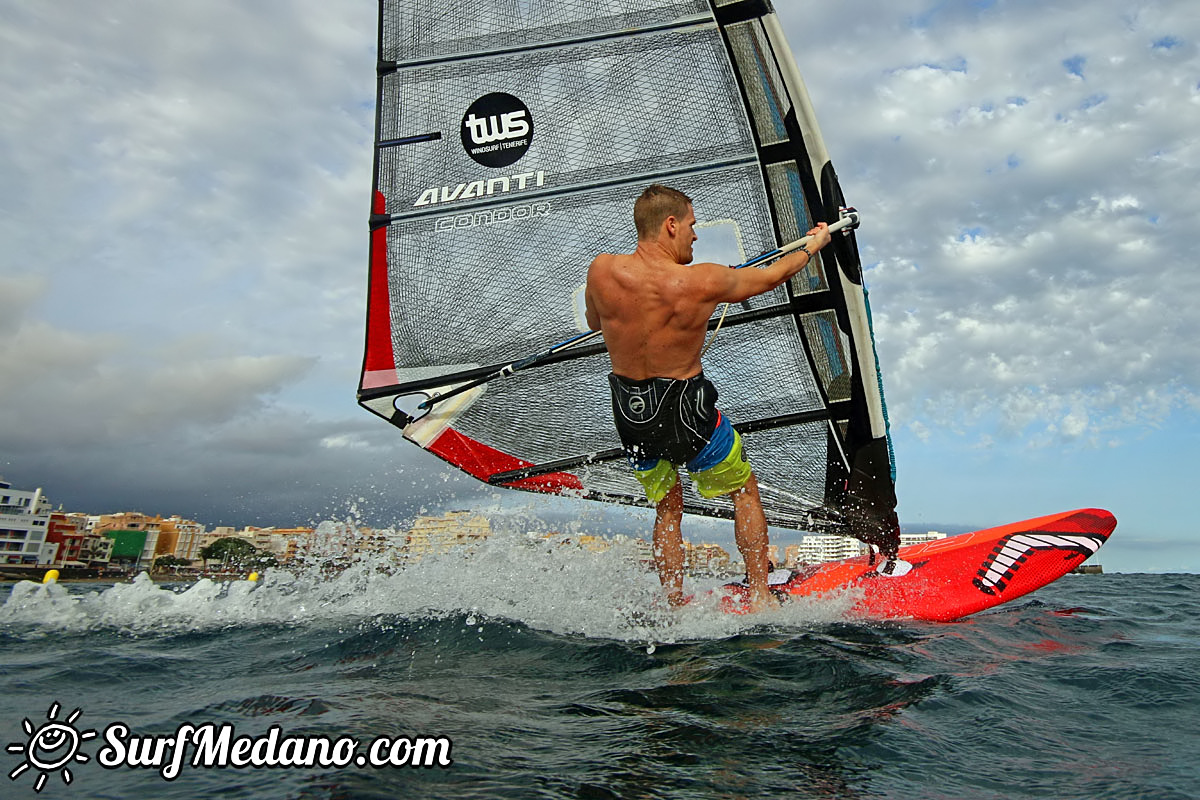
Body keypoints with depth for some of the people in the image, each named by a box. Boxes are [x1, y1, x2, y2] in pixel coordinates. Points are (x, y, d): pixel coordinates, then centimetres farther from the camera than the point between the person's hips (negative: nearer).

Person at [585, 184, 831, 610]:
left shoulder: (603, 271, -12)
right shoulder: (702, 281, -18)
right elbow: (771, 275, 1)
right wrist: (814, 243, 20)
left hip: (629, 414, 4)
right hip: (687, 412, -4)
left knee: (667, 508, 25)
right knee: (745, 489, 21)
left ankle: (676, 607, 31)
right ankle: (759, 598, 27)